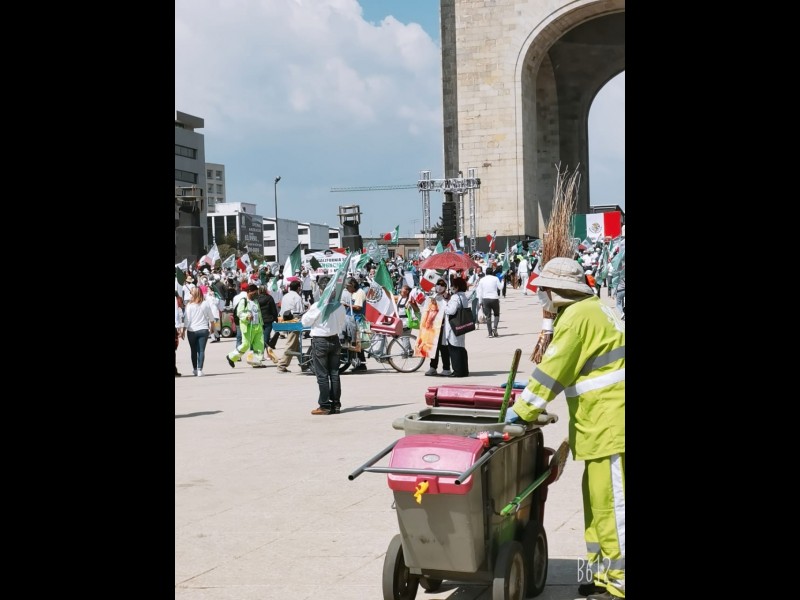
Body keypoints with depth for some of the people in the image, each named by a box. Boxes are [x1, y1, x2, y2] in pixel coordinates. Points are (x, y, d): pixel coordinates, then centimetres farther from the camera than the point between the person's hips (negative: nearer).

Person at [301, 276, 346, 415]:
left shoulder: (317, 306, -17)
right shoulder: (340, 306, -3)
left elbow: (305, 321, -5)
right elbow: (342, 325, 8)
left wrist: (308, 311, 12)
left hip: (320, 341, -5)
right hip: (335, 340, 5)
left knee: (322, 375, 1)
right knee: (334, 374, 10)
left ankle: (324, 405, 1)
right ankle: (336, 404, 14)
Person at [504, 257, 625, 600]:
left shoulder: (577, 316, -14)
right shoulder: (590, 310, 17)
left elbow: (554, 370, -16)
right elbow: (572, 368, 23)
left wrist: (523, 409, -8)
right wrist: (529, 391, 22)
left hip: (610, 423, -11)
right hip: (604, 422, 11)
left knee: (612, 504, -6)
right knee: (599, 502, 15)